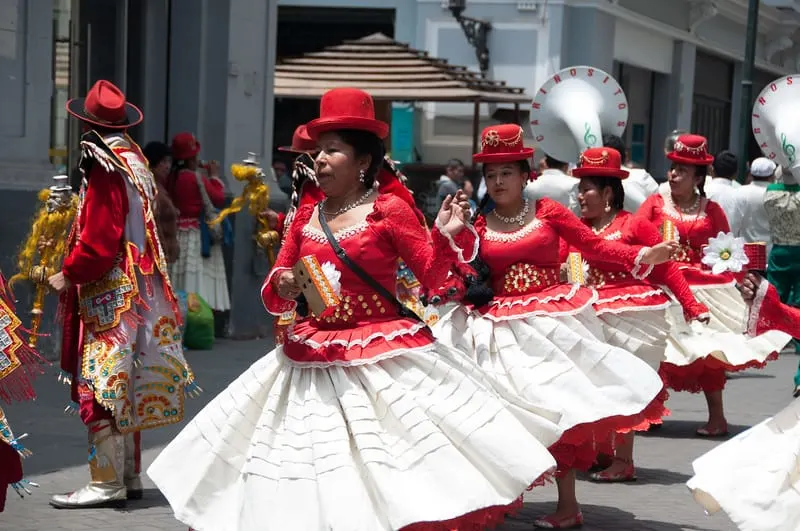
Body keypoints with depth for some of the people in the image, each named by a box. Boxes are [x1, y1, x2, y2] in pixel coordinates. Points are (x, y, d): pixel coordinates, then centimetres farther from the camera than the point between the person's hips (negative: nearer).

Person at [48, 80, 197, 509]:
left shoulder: (106, 171, -16)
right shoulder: (133, 162, 12)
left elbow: (99, 242, -21)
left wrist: (68, 275, -10)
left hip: (108, 295, -10)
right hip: (133, 291, 10)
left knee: (99, 382, -7)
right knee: (122, 384, 15)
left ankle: (107, 483, -6)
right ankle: (128, 474, 21)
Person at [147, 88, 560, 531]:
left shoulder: (389, 209, -5)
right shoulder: (305, 215, 7)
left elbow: (432, 275, -3)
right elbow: (272, 297, 10)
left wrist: (446, 236, -19)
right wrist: (281, 286, -12)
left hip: (385, 357, -4)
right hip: (314, 362, 4)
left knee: (395, 493, -6)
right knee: (316, 479, 6)